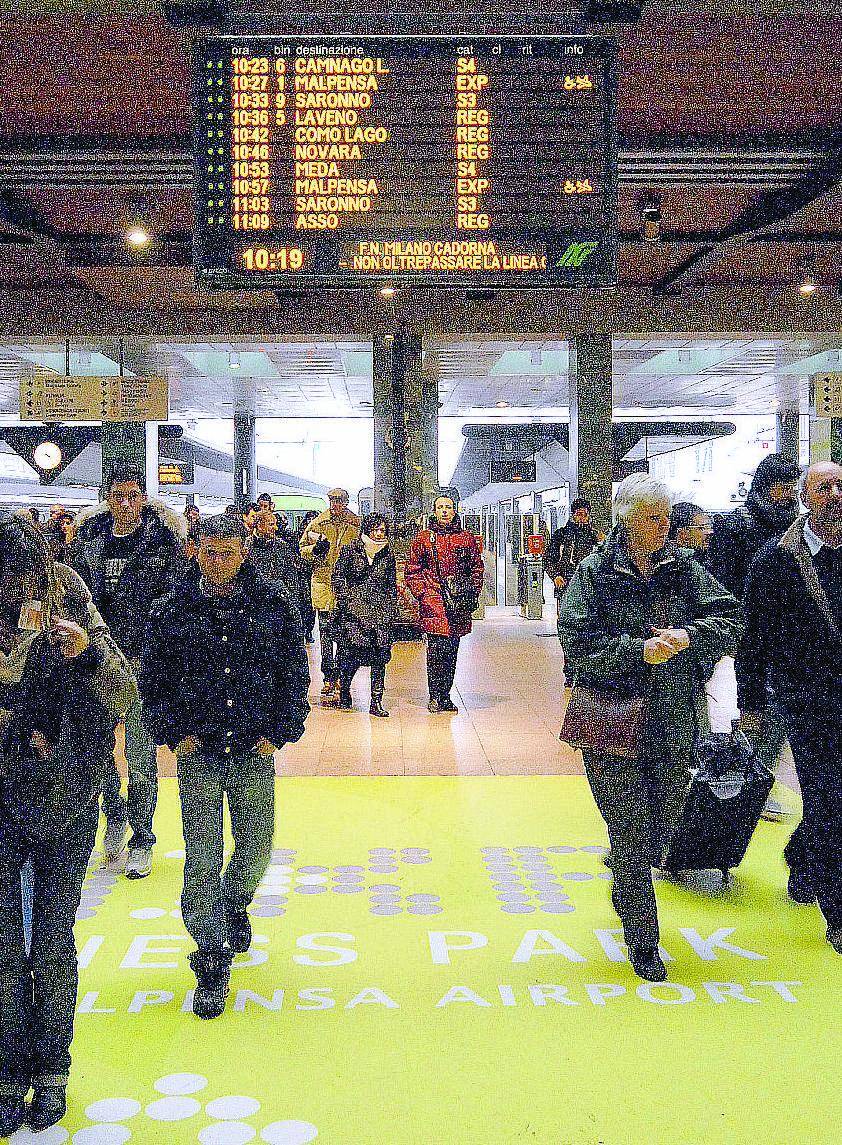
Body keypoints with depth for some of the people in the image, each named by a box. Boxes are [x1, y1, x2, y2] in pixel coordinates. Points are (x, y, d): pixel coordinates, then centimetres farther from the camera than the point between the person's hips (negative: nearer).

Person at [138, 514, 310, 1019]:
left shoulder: (274, 604, -1)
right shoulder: (173, 609, -1)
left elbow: (295, 673, 4)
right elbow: (153, 678, 6)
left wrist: (279, 732, -2)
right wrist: (174, 732, -2)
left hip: (256, 752, 1)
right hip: (198, 754, -1)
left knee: (257, 848, 13)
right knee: (201, 862, -1)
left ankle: (235, 903, 45)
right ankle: (213, 961, 13)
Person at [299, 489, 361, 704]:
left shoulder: (356, 524, 6)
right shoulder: (317, 523, 6)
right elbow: (302, 549, 12)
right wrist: (315, 549, -8)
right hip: (323, 581, 0)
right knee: (326, 632, -1)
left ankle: (339, 677, 14)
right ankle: (328, 679, 4)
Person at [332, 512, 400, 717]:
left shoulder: (388, 554, 11)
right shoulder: (350, 551, 2)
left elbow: (392, 586, 16)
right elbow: (337, 578, 2)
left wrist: (392, 612, 10)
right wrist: (346, 601, -7)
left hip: (380, 611, 3)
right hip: (353, 609, -3)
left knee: (380, 655, -3)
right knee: (352, 653, -8)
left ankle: (376, 702, 1)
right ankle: (344, 691, 18)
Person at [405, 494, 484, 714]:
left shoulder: (467, 538, 12)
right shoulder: (423, 538, 6)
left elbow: (477, 568, 17)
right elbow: (411, 571, 8)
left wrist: (473, 594, 7)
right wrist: (421, 594, -3)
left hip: (459, 604, 3)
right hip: (433, 602, -3)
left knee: (452, 651, 6)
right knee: (437, 649, -10)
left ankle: (445, 696, 13)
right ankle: (434, 697, -2)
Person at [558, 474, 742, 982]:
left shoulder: (683, 567, 5)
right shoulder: (594, 572, -5)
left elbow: (730, 620, 0)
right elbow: (578, 643, -12)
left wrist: (689, 636, -18)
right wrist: (639, 650, -21)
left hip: (674, 725, 4)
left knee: (663, 826, 15)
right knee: (630, 831, 1)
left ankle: (625, 889, 46)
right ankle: (643, 944, 17)